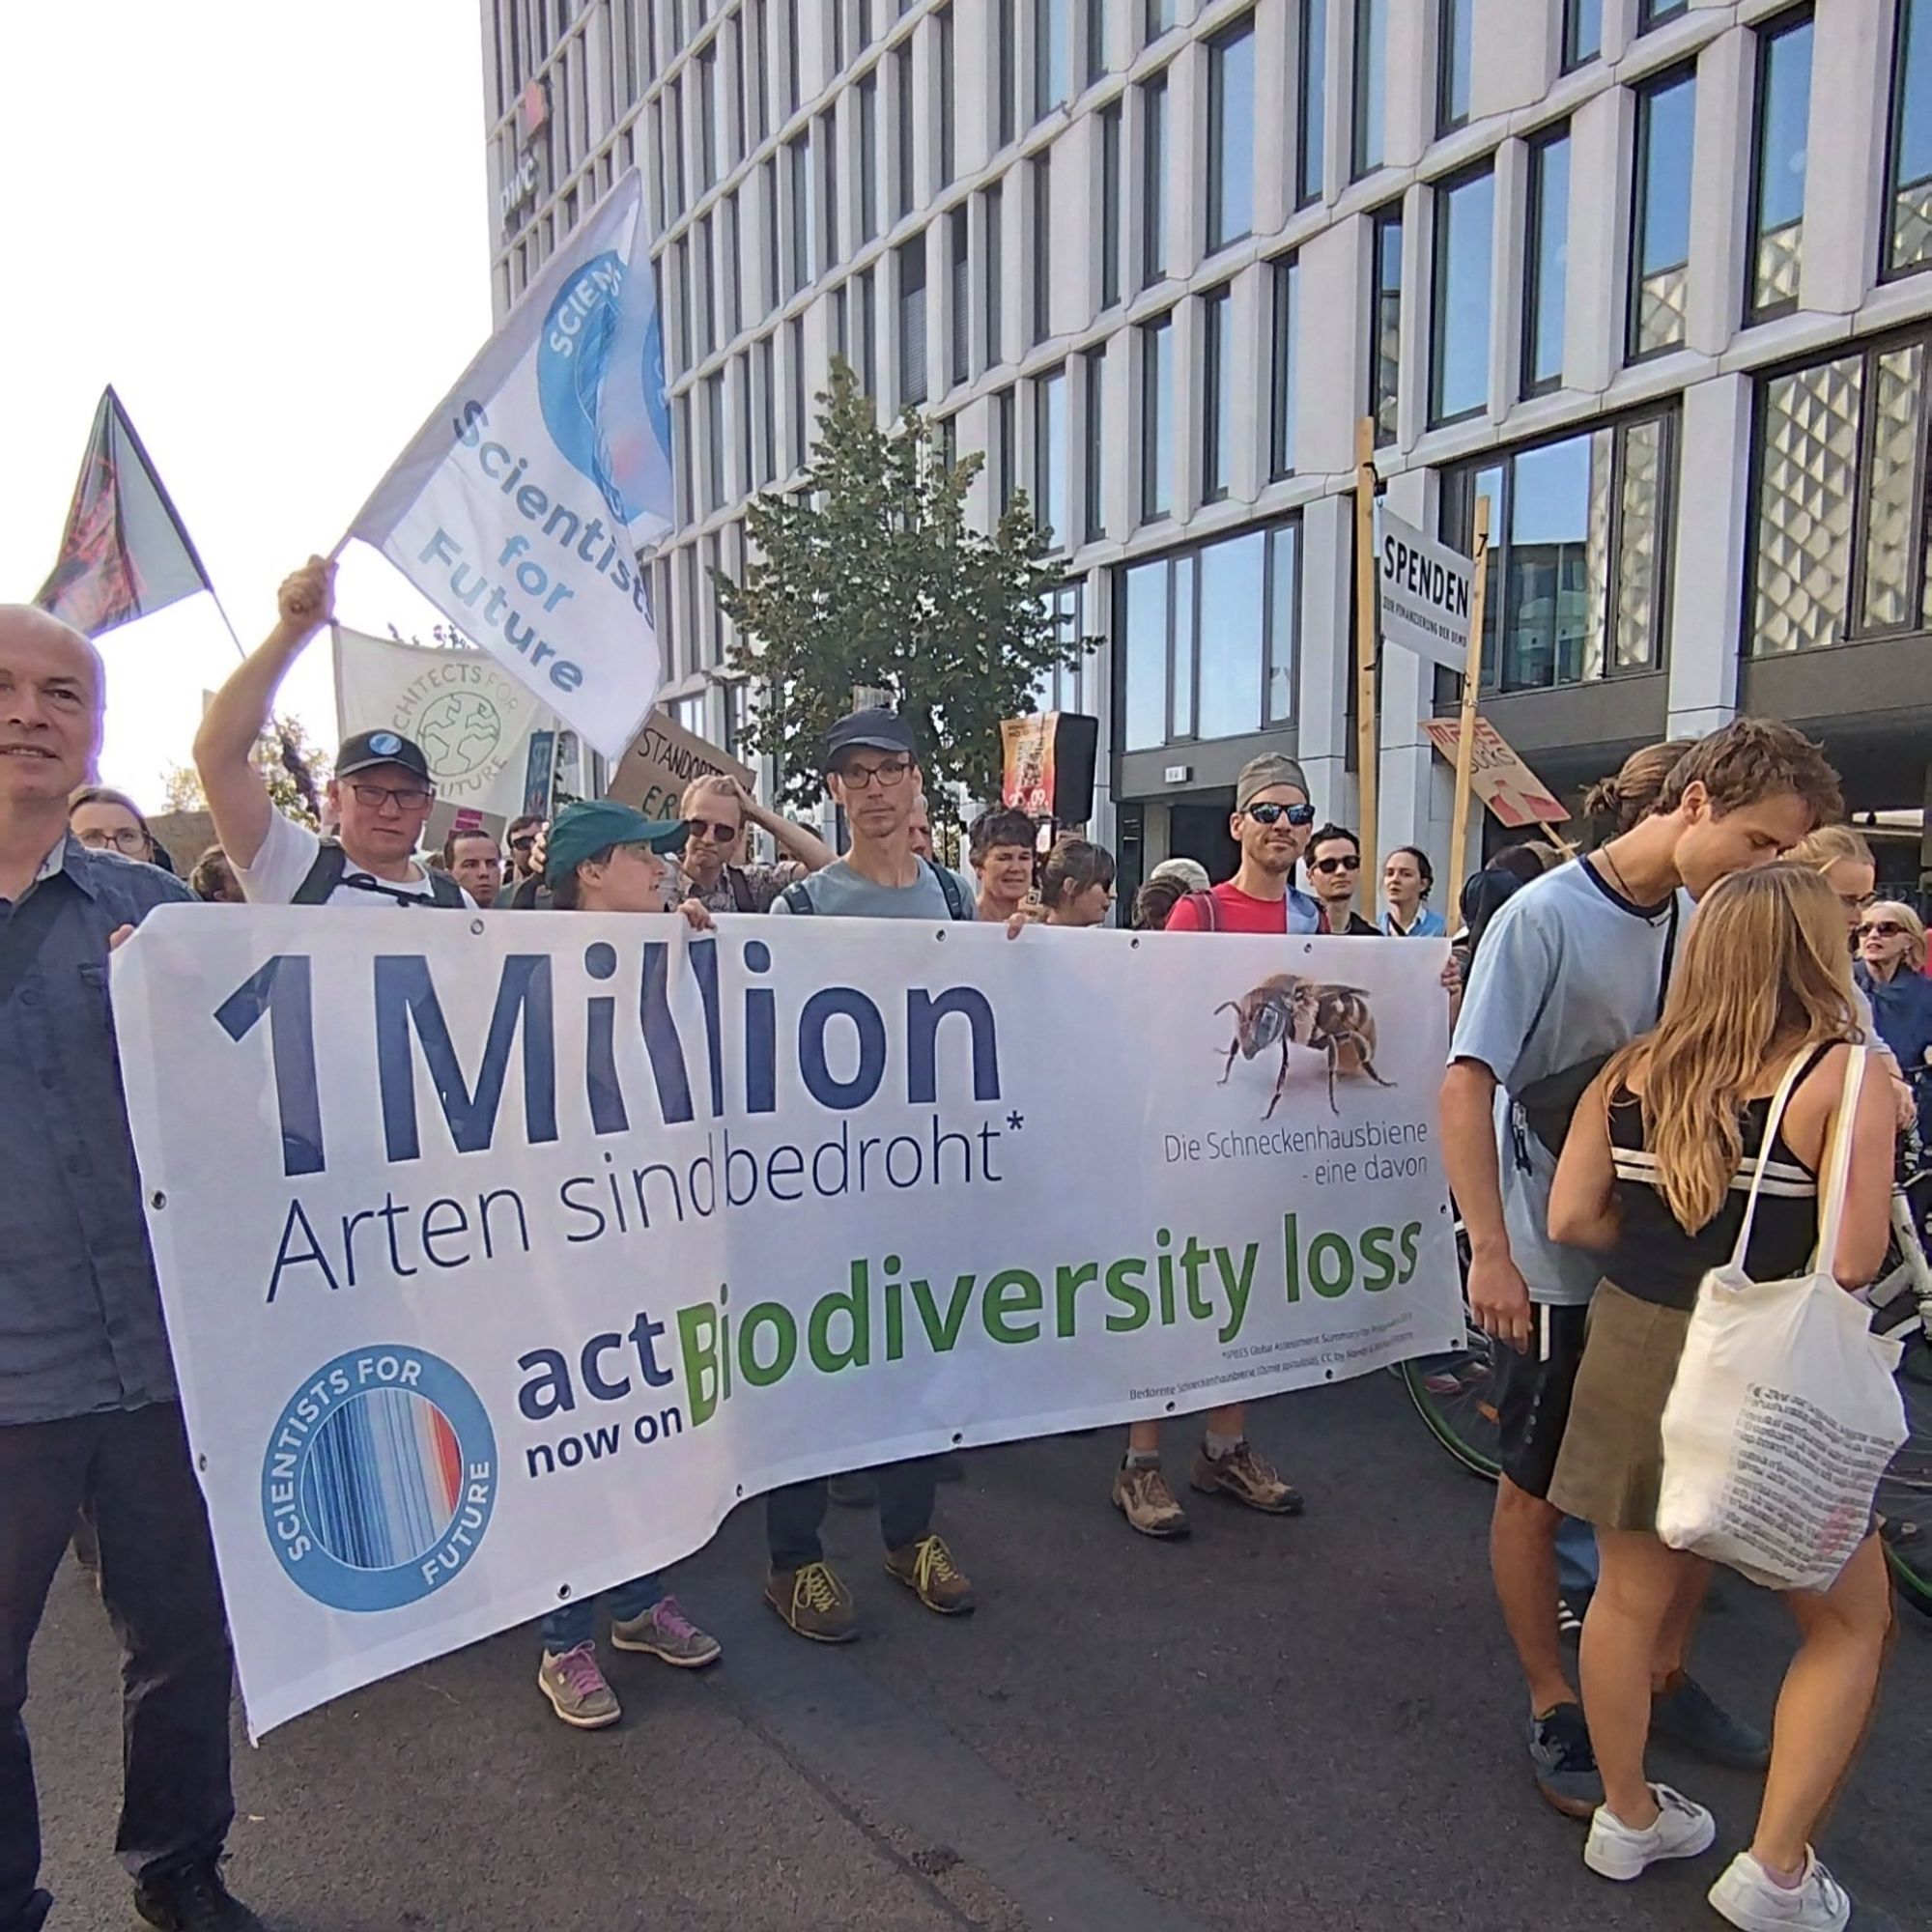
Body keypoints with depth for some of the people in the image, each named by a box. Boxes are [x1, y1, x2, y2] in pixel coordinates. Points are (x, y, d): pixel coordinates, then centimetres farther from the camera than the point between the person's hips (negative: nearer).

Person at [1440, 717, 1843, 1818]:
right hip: (1557, 1264, -6)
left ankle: (1666, 1679, 39)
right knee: (1539, 1492, 9)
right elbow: (1468, 1085, -21)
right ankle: (1555, 1712, 28)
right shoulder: (1547, 916, -17)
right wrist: (1490, 1250, -25)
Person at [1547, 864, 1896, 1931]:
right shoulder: (1843, 1074, -12)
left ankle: (1627, 1816, 36)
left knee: (1630, 1595, 19)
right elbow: (1850, 1264, -17)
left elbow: (1572, 1218, -2)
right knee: (1849, 1621, 19)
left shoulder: (1631, 1071, 0)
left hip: (1633, 1352, 4)